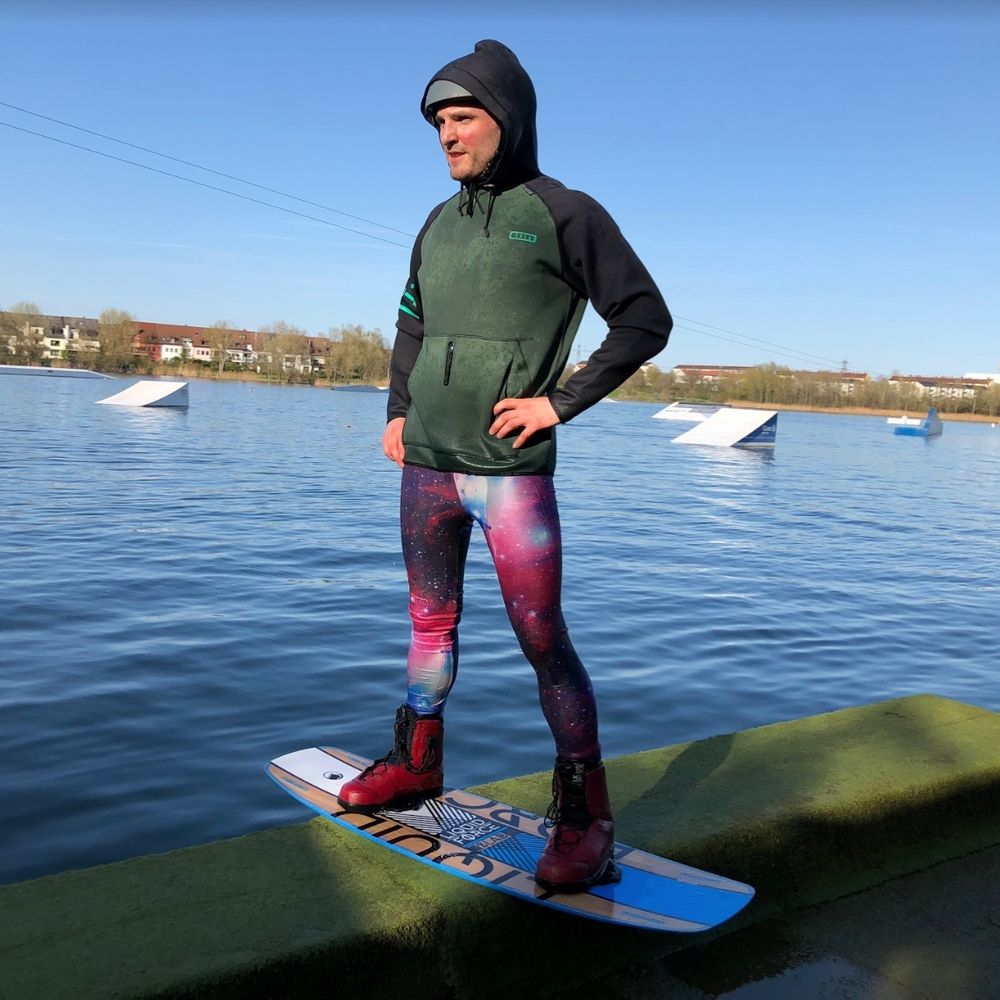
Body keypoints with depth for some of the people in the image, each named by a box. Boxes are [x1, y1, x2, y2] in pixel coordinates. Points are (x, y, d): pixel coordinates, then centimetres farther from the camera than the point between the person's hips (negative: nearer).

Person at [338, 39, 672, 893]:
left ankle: (585, 819, 4)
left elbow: (647, 319, -3)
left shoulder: (563, 213, -2)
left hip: (511, 470, -6)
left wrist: (561, 401, -10)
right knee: (432, 620, 16)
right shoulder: (439, 224, 16)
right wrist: (397, 409, 14)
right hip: (426, 463, 6)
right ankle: (418, 762, 32)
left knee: (543, 639, -6)